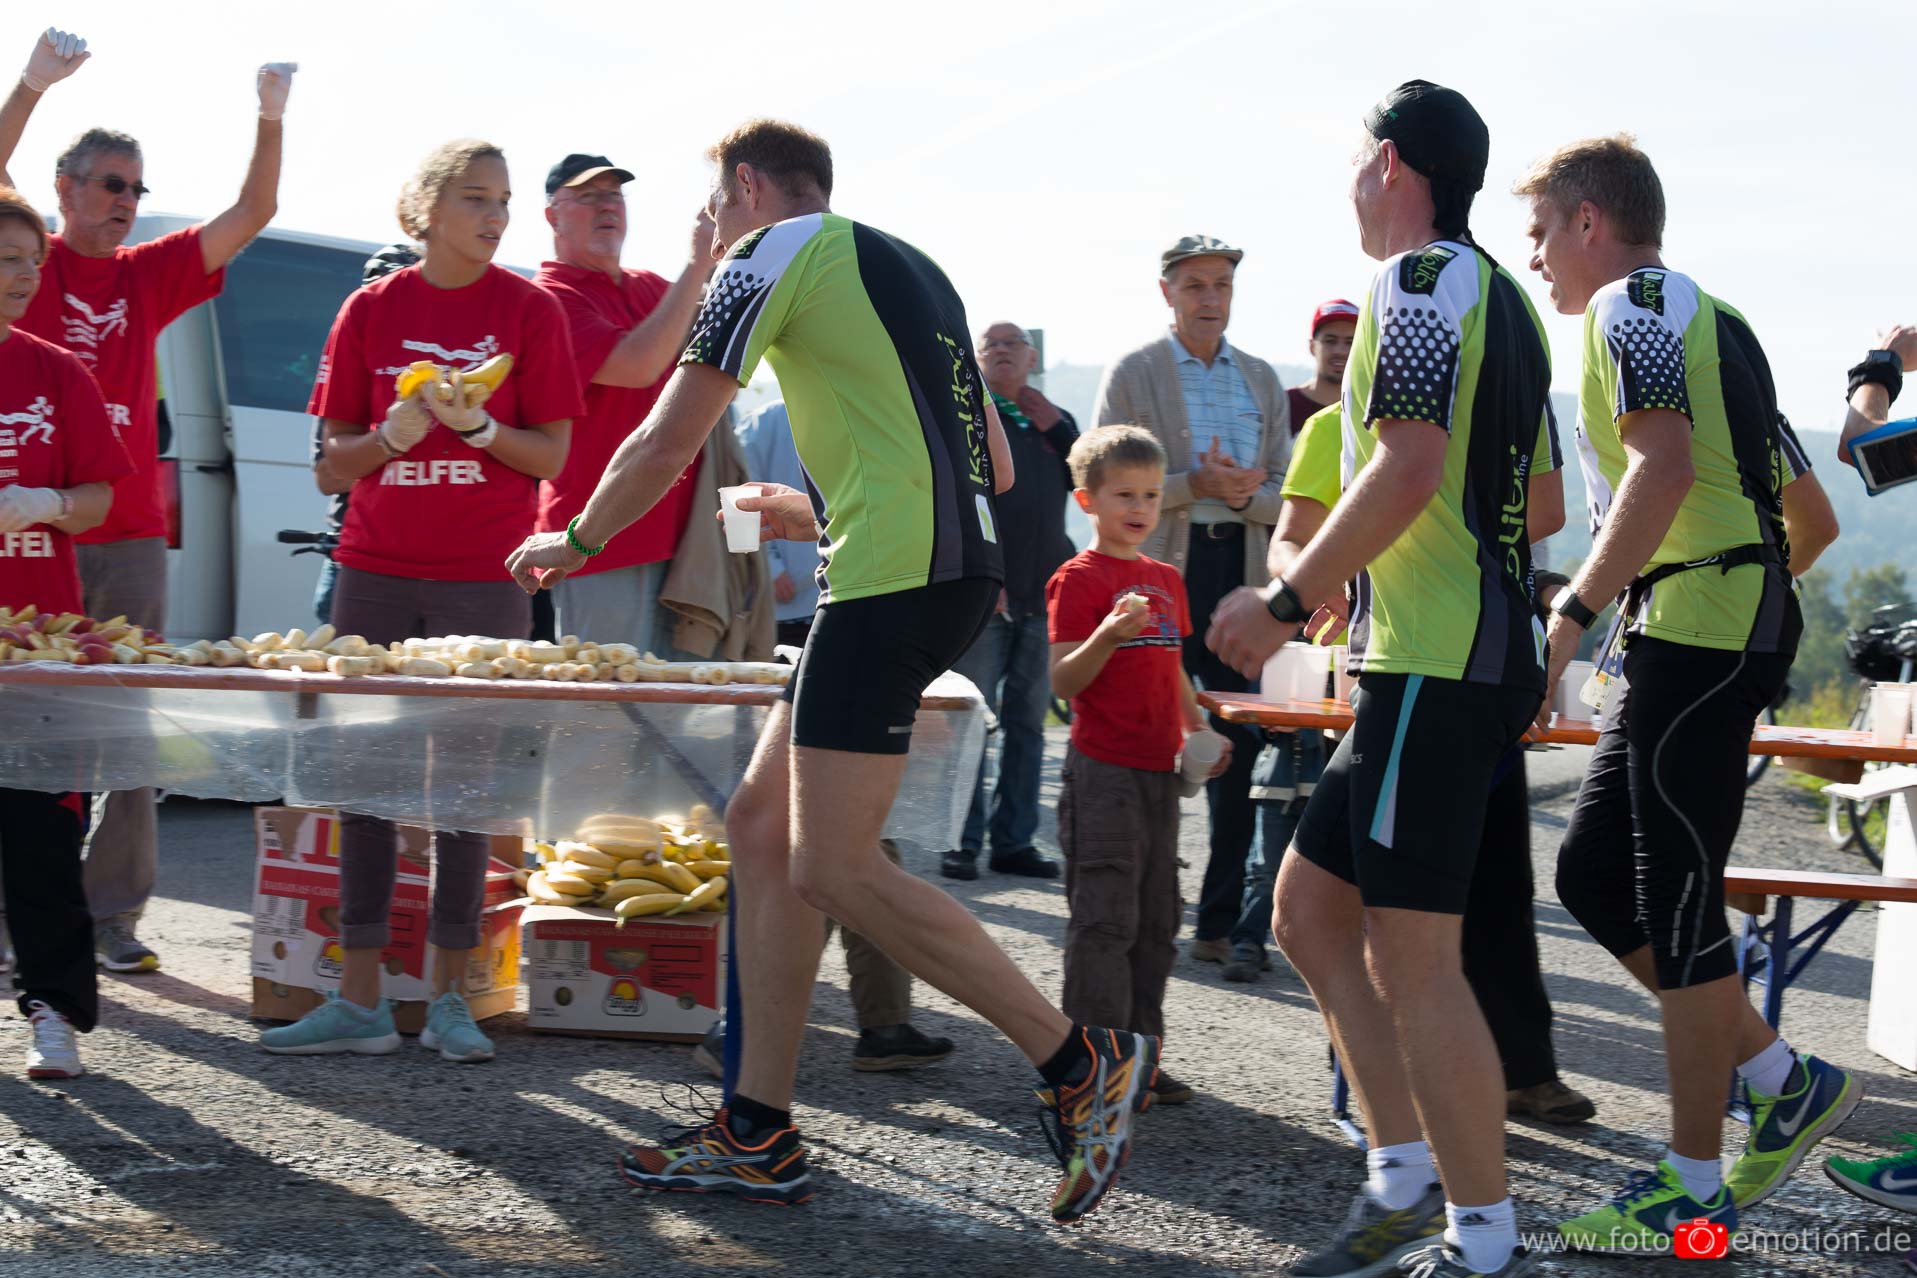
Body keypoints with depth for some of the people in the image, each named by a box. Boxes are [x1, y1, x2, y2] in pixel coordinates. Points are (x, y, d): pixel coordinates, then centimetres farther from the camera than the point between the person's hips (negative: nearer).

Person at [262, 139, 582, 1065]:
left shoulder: (529, 311, 1)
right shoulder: (372, 310, 5)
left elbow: (552, 457, -1)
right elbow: (336, 460, 6)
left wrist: (478, 425, -17)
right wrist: (393, 433, -13)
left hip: (483, 579, -2)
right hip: (375, 571, 2)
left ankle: (449, 997, 8)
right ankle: (360, 1002, 8)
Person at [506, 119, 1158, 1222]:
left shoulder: (775, 250, -1)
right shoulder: (908, 268, 25)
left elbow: (669, 444, 0)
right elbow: (995, 468, 26)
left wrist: (576, 541, 17)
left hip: (893, 578, -9)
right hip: (958, 565, 9)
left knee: (833, 867, -11)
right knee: (763, 822, 11)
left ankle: (1083, 1063, -9)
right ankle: (759, 1136, 11)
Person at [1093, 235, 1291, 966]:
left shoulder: (1263, 382, 14)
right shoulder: (1132, 376, 2)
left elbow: (1284, 494, 12)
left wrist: (1244, 493, -11)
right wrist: (1197, 482, -19)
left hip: (1242, 574, 4)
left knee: (1238, 752, 3)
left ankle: (1220, 921, 10)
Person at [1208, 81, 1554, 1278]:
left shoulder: (1422, 279, -9)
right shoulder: (1502, 296, 20)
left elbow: (1410, 467, -22)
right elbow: (1532, 499, 24)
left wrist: (1287, 600, -16)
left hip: (1435, 662, -10)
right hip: (1483, 651, 10)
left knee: (1414, 957, -8)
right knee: (1313, 909, 14)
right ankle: (1408, 1182, 15)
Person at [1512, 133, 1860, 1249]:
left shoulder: (1633, 303, -6)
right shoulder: (1710, 318, 23)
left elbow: (1663, 466, -22)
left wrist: (1572, 614, -21)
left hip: (1696, 627, -10)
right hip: (1739, 628, 10)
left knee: (1675, 901, -5)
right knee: (1594, 873, 12)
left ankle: (1694, 1189, 1)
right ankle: (1789, 1082, 15)